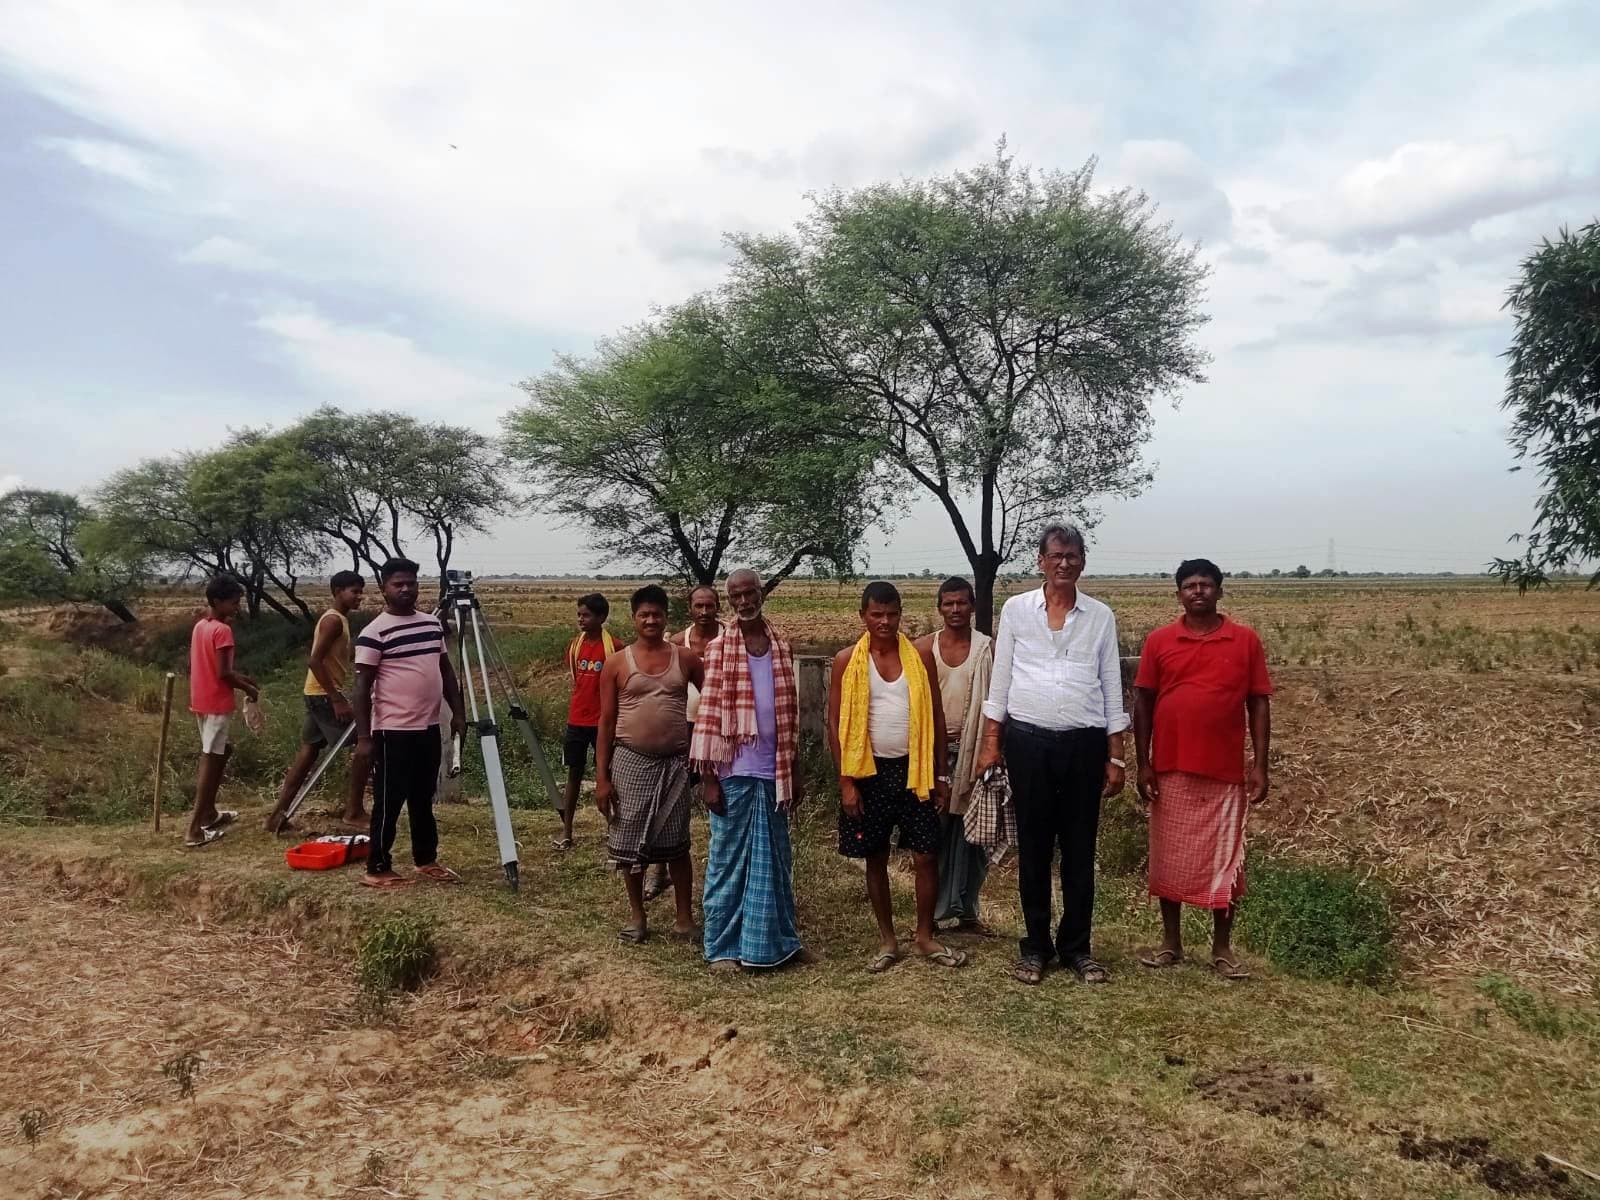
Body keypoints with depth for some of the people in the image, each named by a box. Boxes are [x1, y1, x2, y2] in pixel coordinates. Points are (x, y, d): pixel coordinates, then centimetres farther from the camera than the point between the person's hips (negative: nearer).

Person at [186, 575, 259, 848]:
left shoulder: (199, 626, 10)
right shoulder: (223, 630, -18)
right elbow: (223, 673, -22)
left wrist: (240, 677, 16)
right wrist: (248, 688, -7)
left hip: (201, 701, 9)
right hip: (217, 703, -9)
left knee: (220, 751, 22)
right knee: (211, 759, -6)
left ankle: (209, 812, 29)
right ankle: (195, 829, -5)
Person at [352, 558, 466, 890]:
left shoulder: (433, 623, 8)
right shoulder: (374, 632, -12)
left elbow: (446, 670, 16)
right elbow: (362, 687, -13)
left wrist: (457, 712, 10)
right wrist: (363, 736, -16)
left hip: (429, 728, 7)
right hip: (393, 732, -7)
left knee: (423, 800, 16)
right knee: (388, 803, 1)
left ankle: (426, 861, 27)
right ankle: (377, 869, 11)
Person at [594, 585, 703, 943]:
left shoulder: (685, 658, 2)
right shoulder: (617, 663, 0)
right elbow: (606, 722, 0)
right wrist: (601, 776, -4)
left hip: (675, 762, 1)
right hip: (631, 761, 0)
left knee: (676, 843, 8)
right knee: (630, 841, 6)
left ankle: (684, 915, 20)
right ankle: (637, 915, 23)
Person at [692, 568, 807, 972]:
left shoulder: (782, 648, 7)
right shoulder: (718, 648, -5)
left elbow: (791, 715, 11)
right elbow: (708, 716, -8)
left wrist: (796, 771, 11)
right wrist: (707, 777, -11)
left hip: (773, 771, 4)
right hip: (734, 773, -4)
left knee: (775, 859, 13)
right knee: (728, 860, 6)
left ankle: (779, 940, 27)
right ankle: (723, 947, 18)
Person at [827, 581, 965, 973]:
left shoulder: (920, 657, 0)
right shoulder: (847, 661, -4)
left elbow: (936, 717, 5)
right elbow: (836, 725, -3)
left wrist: (941, 775, 2)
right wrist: (846, 781, -8)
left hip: (914, 769, 1)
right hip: (869, 772, -1)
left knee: (927, 855, 3)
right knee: (876, 858, 9)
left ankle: (925, 937, 20)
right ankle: (887, 939, 23)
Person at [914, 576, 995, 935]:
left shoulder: (987, 648, 2)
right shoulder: (924, 647, 3)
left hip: (973, 749, 0)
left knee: (971, 831, 6)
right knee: (934, 830, 2)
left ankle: (966, 911, 18)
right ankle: (931, 910, 13)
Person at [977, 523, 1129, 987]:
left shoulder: (1101, 616, 5)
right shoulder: (1016, 609, 3)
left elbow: (1112, 688, 7)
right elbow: (1000, 680, 5)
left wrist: (1116, 756, 3)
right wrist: (991, 742, 0)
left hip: (1085, 743, 1)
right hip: (1028, 741, -1)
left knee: (1080, 849, 8)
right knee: (1033, 847, 7)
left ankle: (1076, 947, 21)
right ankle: (1035, 945, 19)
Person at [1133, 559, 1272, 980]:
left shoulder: (1246, 640, 1)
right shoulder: (1159, 641, 2)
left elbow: (1259, 704, 2)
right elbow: (1143, 703, 3)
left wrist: (1260, 765, -4)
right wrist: (1143, 764, -2)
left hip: (1225, 772, -1)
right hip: (1170, 769, 1)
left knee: (1225, 860, 6)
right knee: (1169, 857, 8)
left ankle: (1222, 949, 19)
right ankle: (1171, 942, 21)